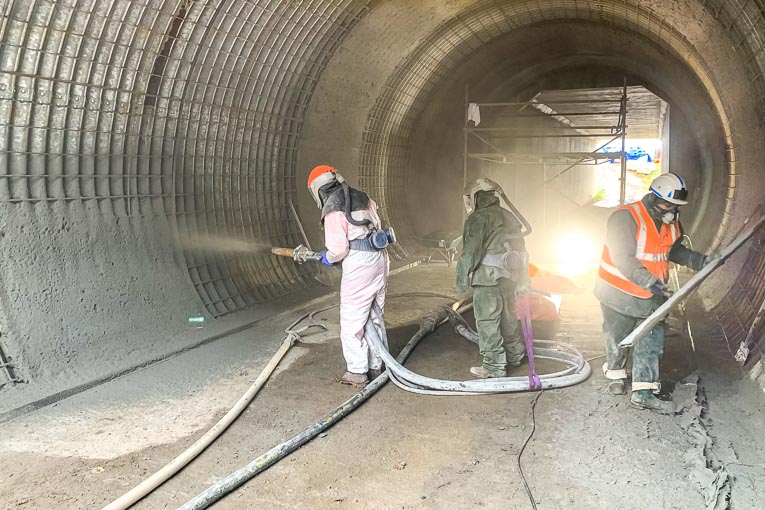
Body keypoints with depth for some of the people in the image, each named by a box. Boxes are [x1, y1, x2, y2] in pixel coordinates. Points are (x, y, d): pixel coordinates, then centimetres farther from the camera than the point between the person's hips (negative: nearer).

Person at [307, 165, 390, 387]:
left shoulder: (333, 210, -12)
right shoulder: (362, 198, 11)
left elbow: (338, 248, -15)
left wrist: (328, 257, 7)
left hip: (358, 265, -8)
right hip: (379, 258, 8)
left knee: (352, 322, 2)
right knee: (374, 318, 16)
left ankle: (357, 372, 7)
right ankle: (374, 366, 25)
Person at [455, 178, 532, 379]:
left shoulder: (478, 218, -10)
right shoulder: (508, 216, 15)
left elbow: (471, 251, -15)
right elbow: (519, 247, 17)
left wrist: (462, 278, -8)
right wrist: (522, 278, 23)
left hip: (487, 277, -8)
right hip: (509, 276, 8)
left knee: (488, 321, -3)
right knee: (507, 316, 21)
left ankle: (494, 365, -1)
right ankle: (515, 354, 35)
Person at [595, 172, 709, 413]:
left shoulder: (671, 222, 2)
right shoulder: (626, 217, -23)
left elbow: (675, 251, 17)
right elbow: (624, 260, -29)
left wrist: (703, 261, 2)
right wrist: (652, 282, -36)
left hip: (651, 295, 6)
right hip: (619, 292, -6)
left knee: (652, 341, 0)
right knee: (617, 339, 12)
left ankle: (642, 392, 5)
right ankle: (616, 375, 38)